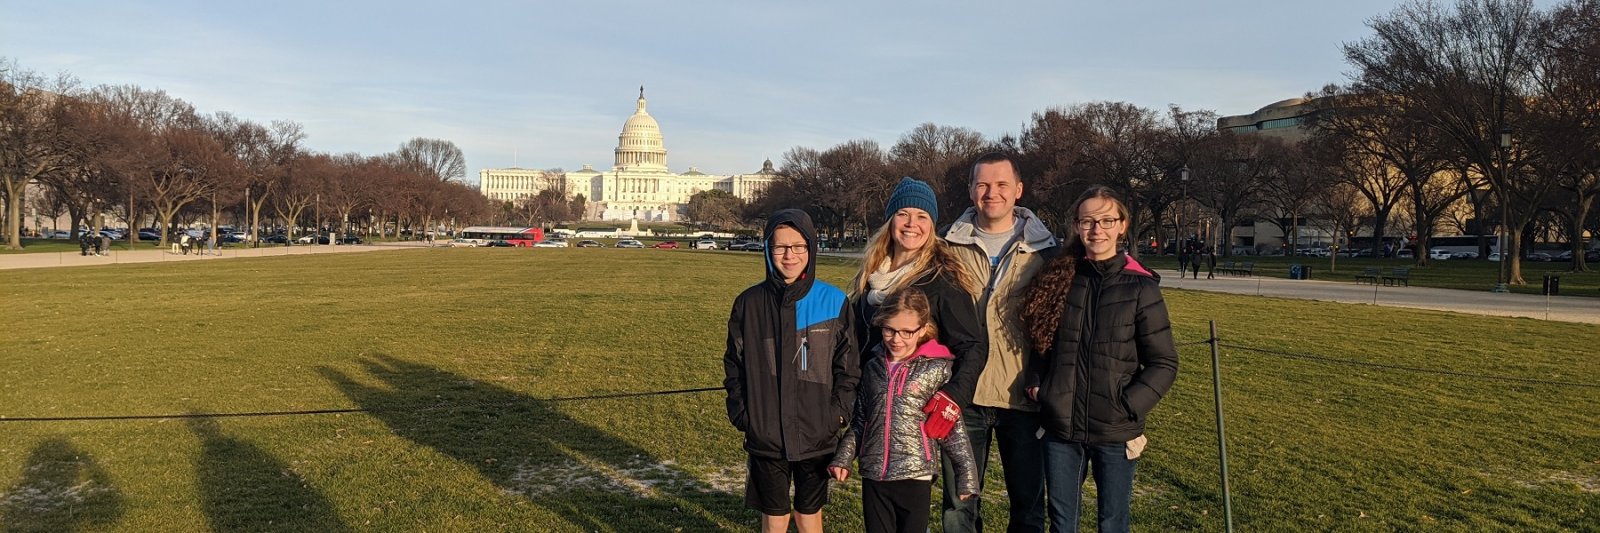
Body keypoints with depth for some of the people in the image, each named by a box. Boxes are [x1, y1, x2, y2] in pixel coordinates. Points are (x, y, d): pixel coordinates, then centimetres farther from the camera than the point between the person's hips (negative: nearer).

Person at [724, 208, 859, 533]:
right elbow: (735, 364, 5)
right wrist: (740, 413, -3)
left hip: (816, 437, 0)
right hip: (765, 436, 1)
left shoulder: (833, 302, -4)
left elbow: (848, 365, 0)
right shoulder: (750, 303, -1)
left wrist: (838, 413, -8)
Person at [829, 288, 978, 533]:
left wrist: (966, 475, -6)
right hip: (873, 476, 4)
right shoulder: (873, 366, 7)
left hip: (915, 477, -4)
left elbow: (953, 428, -4)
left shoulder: (936, 369, -6)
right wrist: (843, 457, 5)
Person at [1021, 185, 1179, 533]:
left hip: (1115, 431, -2)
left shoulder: (1140, 287, -5)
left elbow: (1164, 363, -4)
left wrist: (1129, 407, -14)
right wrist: (1037, 384, -2)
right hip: (1061, 426, 3)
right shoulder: (1058, 279, 4)